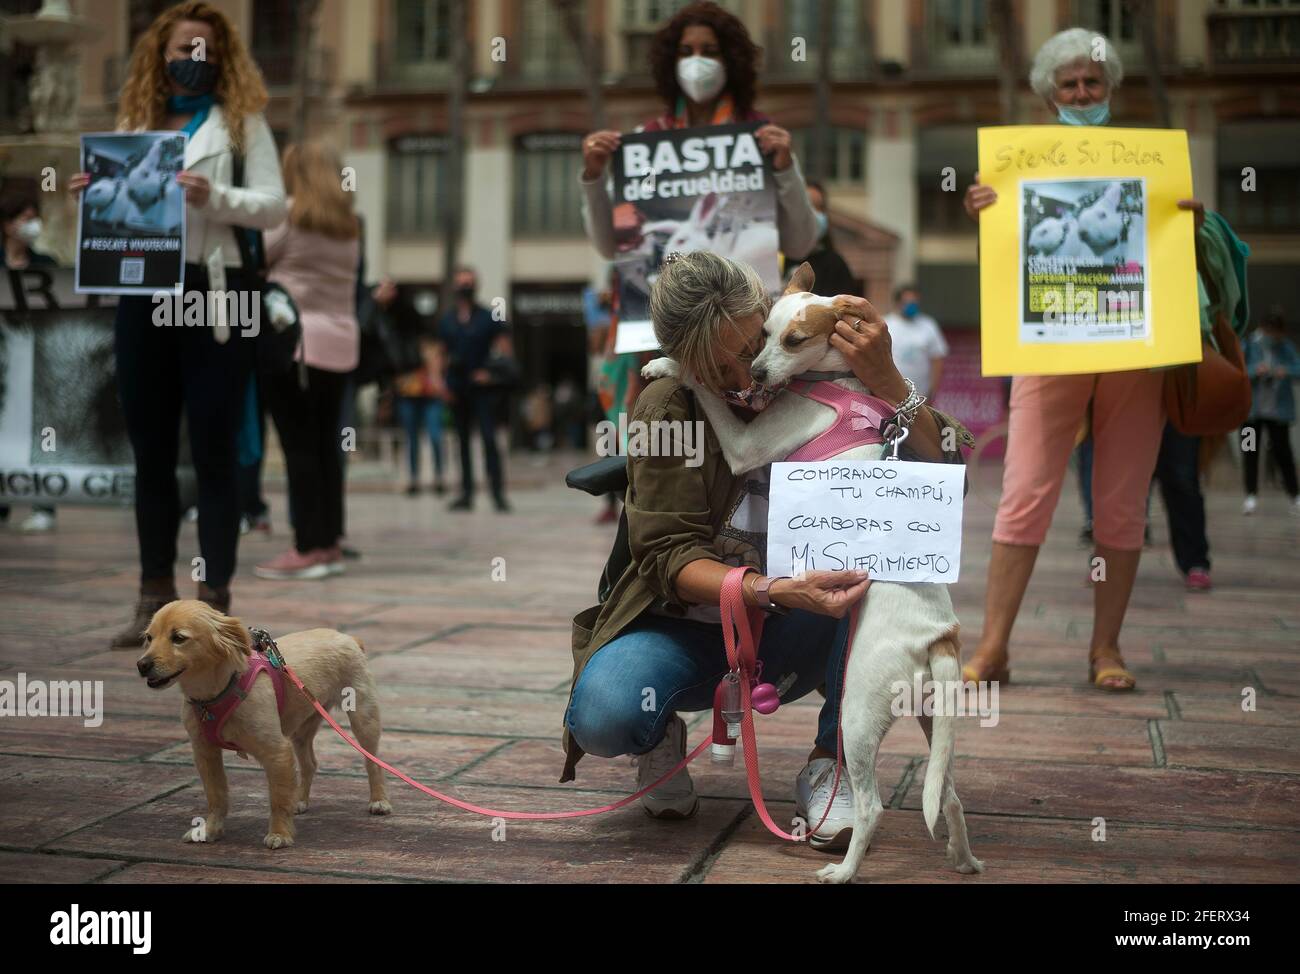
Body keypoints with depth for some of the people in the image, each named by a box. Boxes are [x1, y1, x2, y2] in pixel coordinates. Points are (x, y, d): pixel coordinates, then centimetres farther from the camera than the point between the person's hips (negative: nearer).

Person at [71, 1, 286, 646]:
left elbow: (274, 205, -5)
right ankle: (155, 597, 17)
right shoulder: (136, 121, 15)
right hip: (142, 295, 5)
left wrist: (213, 196, -20)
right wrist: (92, 197, -1)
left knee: (213, 453, -1)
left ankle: (214, 602, 4)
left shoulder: (242, 120, 4)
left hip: (212, 294, -4)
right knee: (150, 453, 9)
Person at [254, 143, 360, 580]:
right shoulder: (349, 226, 15)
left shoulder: (290, 214, -3)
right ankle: (331, 543, 11)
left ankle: (309, 548, -7)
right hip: (339, 342, 6)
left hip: (294, 338, -6)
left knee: (298, 445, -6)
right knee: (326, 444, 9)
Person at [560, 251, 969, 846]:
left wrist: (886, 382, -33)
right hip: (686, 627, -2)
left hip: (790, 640, 2)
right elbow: (671, 556, -19)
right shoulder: (667, 410, -13)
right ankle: (662, 739, 5)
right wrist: (775, 590, -37)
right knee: (604, 714, -35)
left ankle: (830, 762, -15)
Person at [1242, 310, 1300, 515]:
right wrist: (1255, 370, -25)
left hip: (1278, 409, 0)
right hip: (1251, 407, 0)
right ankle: (1251, 495, 10)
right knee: (1250, 451, 2)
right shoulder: (1250, 344, -4)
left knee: (1281, 450, -3)